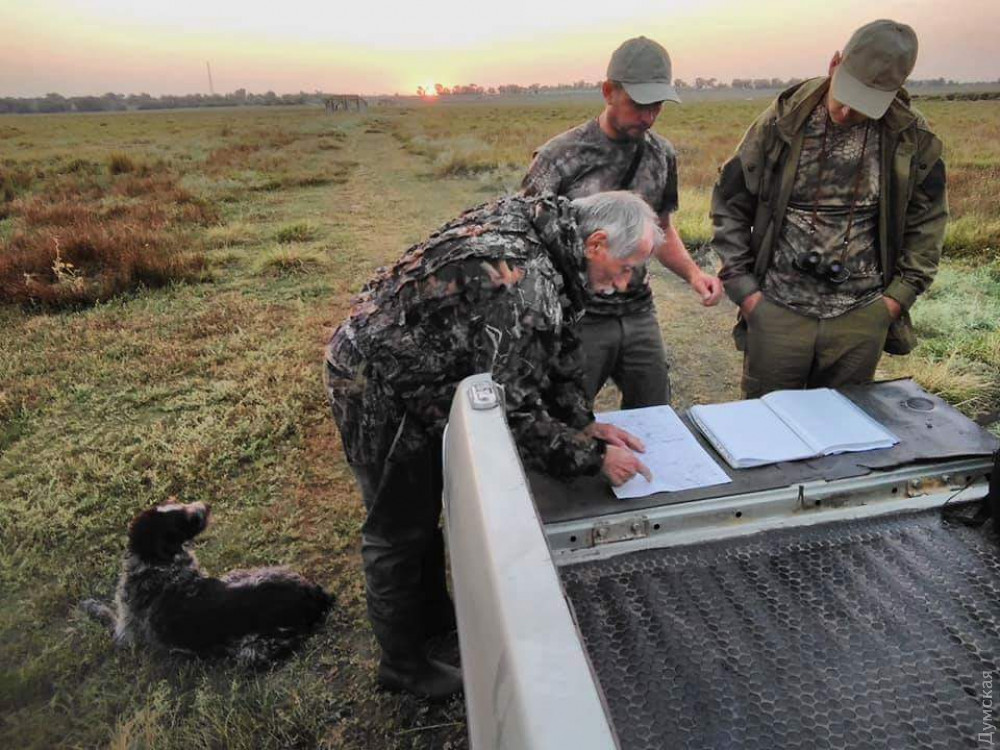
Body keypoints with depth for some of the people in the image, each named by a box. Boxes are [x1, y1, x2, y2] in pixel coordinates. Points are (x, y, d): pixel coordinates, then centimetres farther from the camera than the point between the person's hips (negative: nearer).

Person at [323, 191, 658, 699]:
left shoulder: (536, 222, -2)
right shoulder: (523, 281, -33)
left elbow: (552, 350, 7)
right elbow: (512, 410, -28)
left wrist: (585, 423, 2)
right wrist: (593, 458, -17)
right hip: (376, 388, -10)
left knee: (424, 507, 24)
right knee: (399, 531, 7)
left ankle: (432, 613, 46)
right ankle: (402, 665, 30)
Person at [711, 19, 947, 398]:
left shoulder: (912, 138, -2)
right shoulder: (783, 121, -5)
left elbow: (927, 221, 9)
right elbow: (730, 202, 0)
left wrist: (899, 295, 0)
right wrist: (741, 285, -4)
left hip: (861, 317, 2)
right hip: (778, 310, -1)